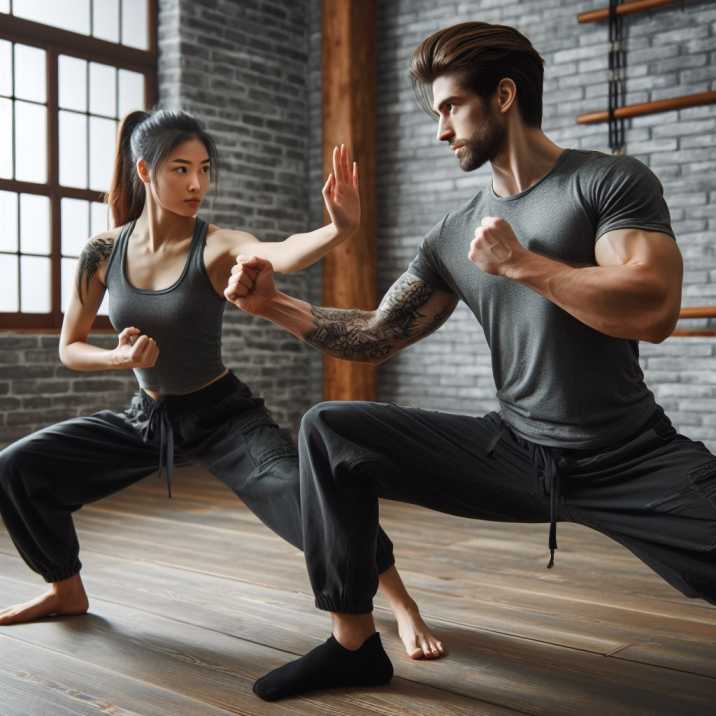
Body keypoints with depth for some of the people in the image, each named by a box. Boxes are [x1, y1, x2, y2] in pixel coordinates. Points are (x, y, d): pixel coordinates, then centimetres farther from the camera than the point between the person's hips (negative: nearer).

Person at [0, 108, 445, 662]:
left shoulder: (217, 247, -19)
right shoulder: (104, 253, -7)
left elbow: (283, 254, -42)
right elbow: (70, 349, 2)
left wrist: (340, 229, -62)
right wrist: (119, 358, -19)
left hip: (223, 415, -4)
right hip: (147, 416, 4)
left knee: (305, 496, -30)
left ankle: (403, 605, -11)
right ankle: (67, 591, 21)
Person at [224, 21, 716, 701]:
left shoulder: (610, 181, -6)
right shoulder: (452, 236, 9)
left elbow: (652, 309, -21)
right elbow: (377, 336, 11)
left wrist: (518, 263, -15)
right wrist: (275, 304, 0)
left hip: (634, 460, -4)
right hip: (514, 452, 5)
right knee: (329, 430, -4)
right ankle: (352, 644, 6)